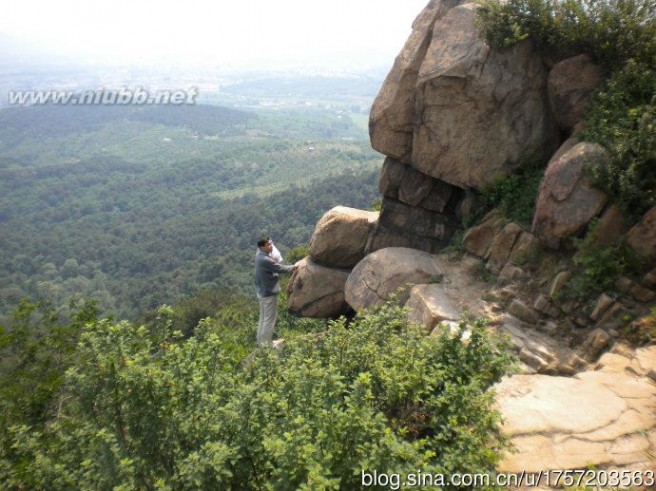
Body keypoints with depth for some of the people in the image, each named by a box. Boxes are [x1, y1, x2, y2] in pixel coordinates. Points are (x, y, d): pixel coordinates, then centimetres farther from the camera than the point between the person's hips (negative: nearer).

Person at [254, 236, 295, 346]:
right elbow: (281, 269, -23)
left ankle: (261, 341, 30)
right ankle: (265, 344, 11)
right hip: (269, 293, -10)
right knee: (269, 319, 2)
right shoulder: (266, 260, -28)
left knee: (263, 318, 19)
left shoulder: (259, 254, -1)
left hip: (262, 292, 10)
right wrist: (294, 267, -6)